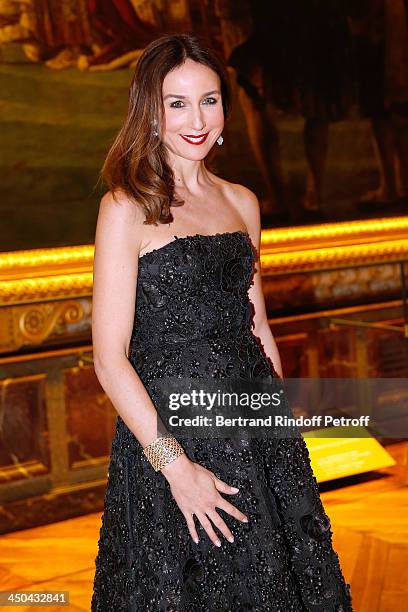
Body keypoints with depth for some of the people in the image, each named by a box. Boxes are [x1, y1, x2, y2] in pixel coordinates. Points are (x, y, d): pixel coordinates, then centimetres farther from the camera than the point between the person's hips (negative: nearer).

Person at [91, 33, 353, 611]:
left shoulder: (242, 203, 8)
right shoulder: (127, 208, -10)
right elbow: (110, 358, -13)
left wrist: (286, 431, 10)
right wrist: (176, 465, -17)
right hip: (166, 429, -5)